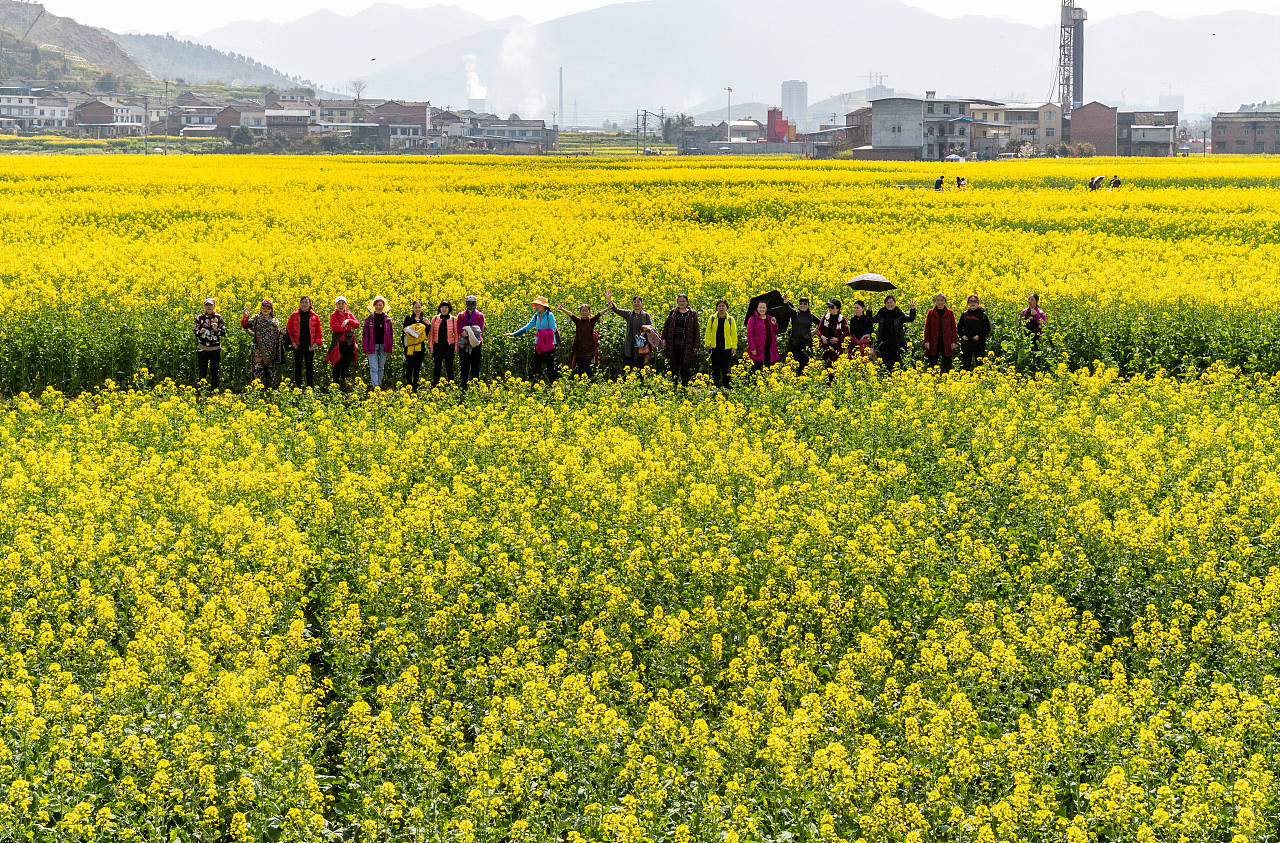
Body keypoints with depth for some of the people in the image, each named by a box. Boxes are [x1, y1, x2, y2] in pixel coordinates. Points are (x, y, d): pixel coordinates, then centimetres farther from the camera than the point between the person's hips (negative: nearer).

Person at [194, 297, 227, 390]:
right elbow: (196, 333, 6)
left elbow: (223, 333, 2)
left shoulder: (218, 317, 3)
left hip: (215, 349, 0)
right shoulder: (200, 317, 3)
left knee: (214, 371, 4)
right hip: (203, 348, 0)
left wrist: (216, 330, -17)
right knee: (202, 371, -1)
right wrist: (200, 332, -16)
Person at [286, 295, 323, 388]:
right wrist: (292, 341, -5)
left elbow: (318, 331, 7)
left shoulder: (315, 316, 4)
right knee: (298, 366, 4)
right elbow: (288, 329, 5)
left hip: (310, 346, 0)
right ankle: (297, 386, 10)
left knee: (310, 366, 5)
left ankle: (310, 386, 11)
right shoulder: (294, 315, 3)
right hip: (298, 345, 0)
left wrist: (316, 343, -6)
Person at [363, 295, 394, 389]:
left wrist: (389, 348, 5)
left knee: (381, 367, 9)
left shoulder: (387, 319, 6)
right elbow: (365, 334, 2)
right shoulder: (369, 318, 1)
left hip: (383, 346, 2)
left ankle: (379, 384, 18)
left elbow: (390, 334, 10)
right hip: (372, 346, -2)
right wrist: (365, 348, -2)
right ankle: (375, 386, -15)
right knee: (374, 367, -9)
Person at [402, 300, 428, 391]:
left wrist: (428, 324, -8)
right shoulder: (408, 318, 1)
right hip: (410, 346, -3)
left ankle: (415, 388, 12)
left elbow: (428, 333, 9)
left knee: (417, 368, 6)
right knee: (409, 367, -5)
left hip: (420, 347, 3)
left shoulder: (424, 319, 10)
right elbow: (404, 332, 1)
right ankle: (408, 386, 1)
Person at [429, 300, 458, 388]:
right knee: (436, 367, 5)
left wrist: (456, 345, -4)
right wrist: (430, 346, 2)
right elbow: (431, 333, 7)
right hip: (438, 346, 1)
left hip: (449, 347, -1)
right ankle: (434, 386, 11)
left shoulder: (454, 319, 1)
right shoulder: (435, 319, 4)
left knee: (449, 367, 3)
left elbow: (456, 333, 3)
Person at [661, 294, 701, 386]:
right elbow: (666, 326, 11)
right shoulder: (672, 312, 9)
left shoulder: (692, 314, 4)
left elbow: (696, 330, 3)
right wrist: (663, 338, 0)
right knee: (674, 367, 5)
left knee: (685, 368, 1)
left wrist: (695, 345, -2)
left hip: (687, 345, -2)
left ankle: (685, 385, 7)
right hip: (674, 344, 2)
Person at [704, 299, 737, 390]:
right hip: (715, 348, 1)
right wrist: (708, 344, 0)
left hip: (727, 348, -1)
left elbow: (734, 334, 4)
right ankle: (716, 387, 9)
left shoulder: (730, 320, 4)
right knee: (715, 369, 3)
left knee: (726, 369, 2)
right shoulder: (712, 319, 6)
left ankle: (726, 387, 9)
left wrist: (734, 347, -1)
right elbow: (708, 332, 9)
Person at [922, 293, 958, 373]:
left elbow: (953, 328, 5)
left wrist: (954, 342, -3)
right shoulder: (930, 312, 5)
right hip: (934, 342, 0)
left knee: (947, 364, 3)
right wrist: (927, 341, -5)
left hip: (946, 343, 0)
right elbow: (927, 328, 4)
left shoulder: (950, 313, 5)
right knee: (932, 364, 3)